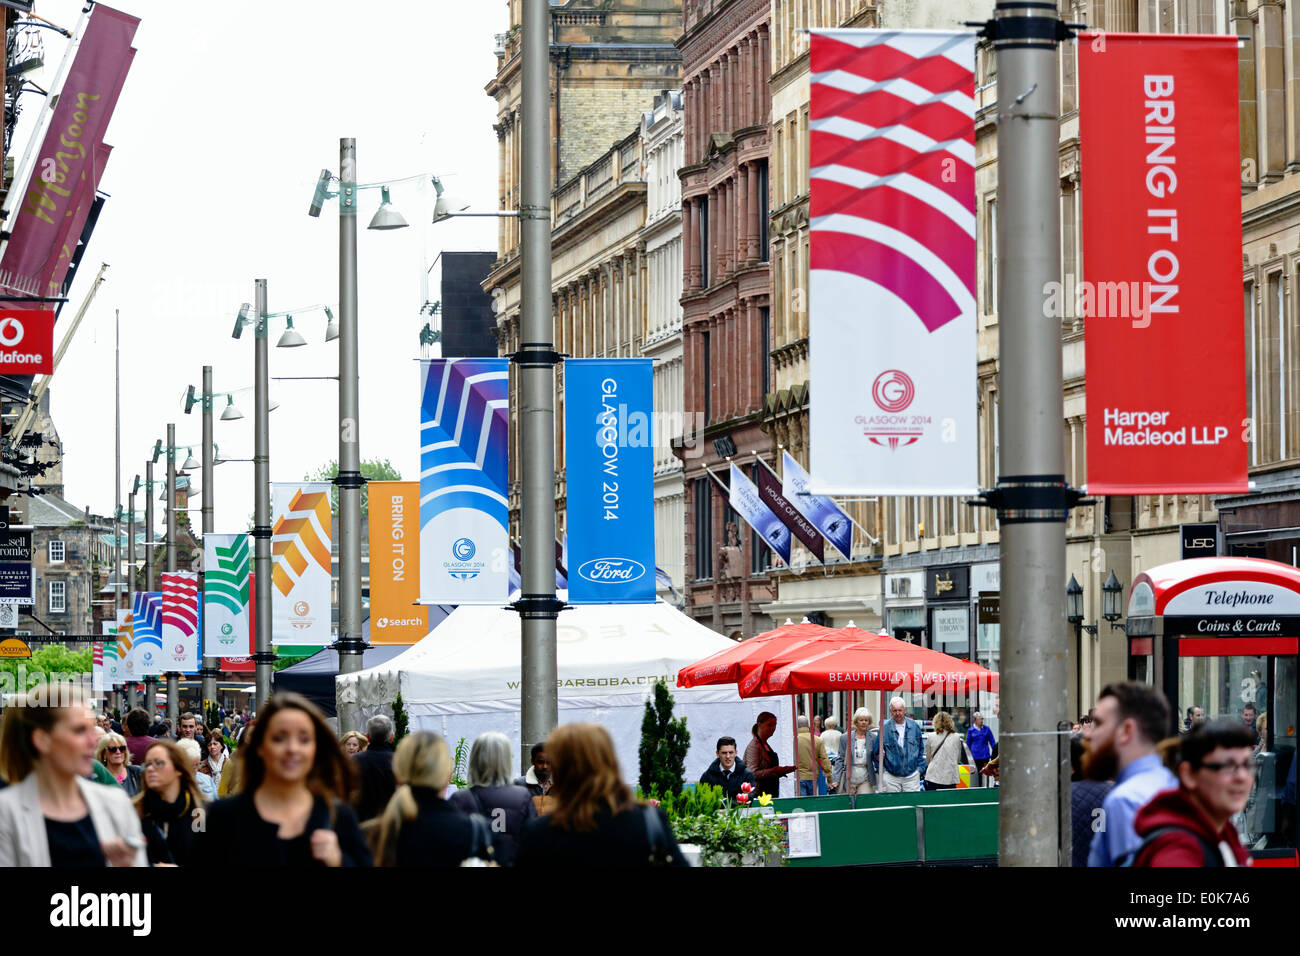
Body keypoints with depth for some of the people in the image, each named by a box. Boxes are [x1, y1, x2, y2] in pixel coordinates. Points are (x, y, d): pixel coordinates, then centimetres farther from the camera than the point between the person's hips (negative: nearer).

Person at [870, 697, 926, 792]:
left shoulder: (914, 726, 4)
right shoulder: (885, 729, -4)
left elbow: (921, 750, 14)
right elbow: (876, 753, 4)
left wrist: (920, 769, 8)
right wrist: (882, 770, 0)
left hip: (912, 776, 1)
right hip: (891, 778, -1)